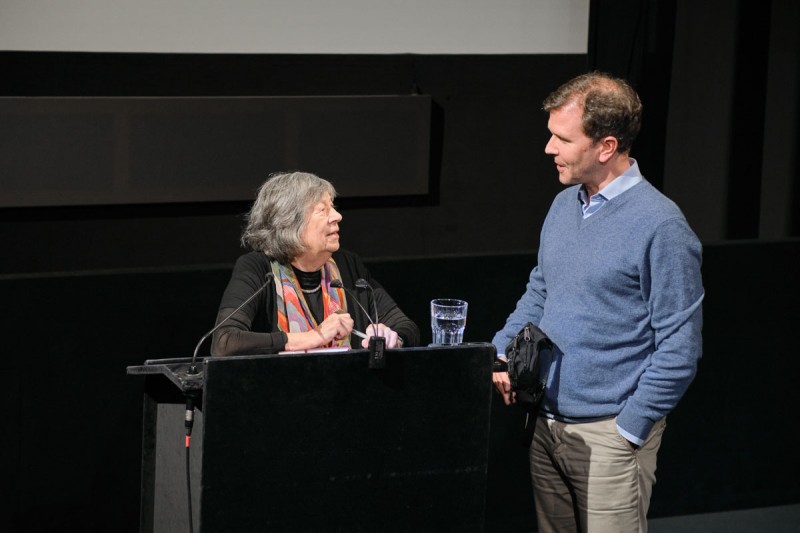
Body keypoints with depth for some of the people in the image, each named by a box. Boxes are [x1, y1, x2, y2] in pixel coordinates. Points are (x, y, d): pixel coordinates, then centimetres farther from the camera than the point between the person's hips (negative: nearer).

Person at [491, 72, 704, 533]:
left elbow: (680, 349, -15)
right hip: (547, 425, 8)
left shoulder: (660, 226, -16)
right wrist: (500, 353, 9)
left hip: (609, 437, -7)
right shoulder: (564, 205, 9)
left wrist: (629, 430, -14)